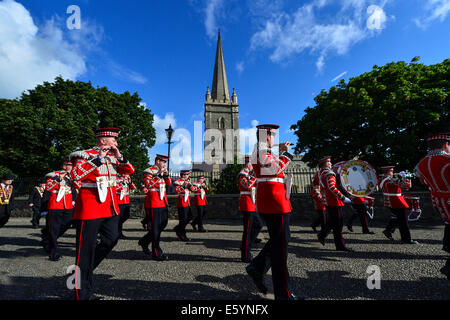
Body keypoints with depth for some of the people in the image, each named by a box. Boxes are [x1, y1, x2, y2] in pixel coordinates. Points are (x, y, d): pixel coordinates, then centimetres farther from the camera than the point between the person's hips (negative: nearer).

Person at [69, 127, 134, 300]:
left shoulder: (112, 157, 12)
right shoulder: (86, 155, -8)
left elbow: (130, 171, 7)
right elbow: (76, 175, -23)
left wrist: (119, 156, -6)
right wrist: (99, 159, -23)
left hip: (110, 206, 7)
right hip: (91, 206, -7)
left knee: (112, 238, 10)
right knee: (87, 247, 2)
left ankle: (86, 266, 35)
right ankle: (83, 294, 17)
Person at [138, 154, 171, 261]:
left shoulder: (162, 171, 17)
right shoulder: (149, 171, -6)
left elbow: (169, 183, 16)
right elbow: (147, 184, -19)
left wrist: (166, 175, 0)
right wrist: (159, 175, -20)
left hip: (163, 202, 9)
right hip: (154, 203, -8)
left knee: (163, 224, 14)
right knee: (156, 227, -3)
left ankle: (144, 241, 32)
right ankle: (156, 253, 6)